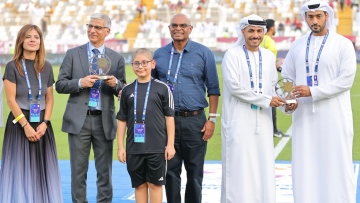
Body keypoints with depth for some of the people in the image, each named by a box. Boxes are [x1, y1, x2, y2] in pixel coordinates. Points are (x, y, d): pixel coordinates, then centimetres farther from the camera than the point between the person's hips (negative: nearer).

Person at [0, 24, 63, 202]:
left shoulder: (46, 67, 7)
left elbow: (49, 98, 9)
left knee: (42, 169, 4)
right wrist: (26, 125, -14)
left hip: (41, 123, 4)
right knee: (20, 170, -3)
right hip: (19, 123, -4)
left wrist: (44, 123, -5)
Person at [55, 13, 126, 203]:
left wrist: (116, 84, -14)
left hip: (104, 121, 1)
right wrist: (80, 83, -15)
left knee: (105, 171, 6)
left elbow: (123, 92, 9)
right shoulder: (73, 54, 5)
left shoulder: (117, 58, 8)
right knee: (79, 170, 4)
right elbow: (60, 85, 2)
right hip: (79, 119, -1)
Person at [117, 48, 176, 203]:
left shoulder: (162, 88, -1)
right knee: (139, 184, 10)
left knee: (155, 184, 4)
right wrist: (120, 146, 5)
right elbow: (122, 120, 9)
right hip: (134, 148, 3)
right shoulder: (127, 90, 7)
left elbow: (169, 117, 0)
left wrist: (170, 144, -4)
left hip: (157, 148, -3)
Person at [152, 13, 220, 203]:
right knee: (171, 170, 6)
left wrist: (212, 119, -5)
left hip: (194, 121, -2)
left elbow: (213, 88, 1)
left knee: (195, 172, 4)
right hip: (167, 120, 2)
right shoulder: (159, 55, 8)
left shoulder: (203, 53, 1)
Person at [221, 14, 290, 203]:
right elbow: (234, 86, -13)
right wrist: (266, 100, -13)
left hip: (262, 121, 5)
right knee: (239, 169, -3)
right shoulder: (232, 55, -5)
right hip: (239, 121, -5)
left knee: (263, 168, 5)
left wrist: (284, 104, -6)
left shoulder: (268, 56, 11)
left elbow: (272, 87, 13)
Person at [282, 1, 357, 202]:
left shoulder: (343, 44, -3)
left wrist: (312, 92, -14)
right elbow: (287, 77, 14)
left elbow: (346, 80, -10)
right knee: (305, 165, 4)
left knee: (335, 163, -2)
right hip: (304, 114, 4)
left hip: (333, 115, -4)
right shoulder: (298, 45, 10)